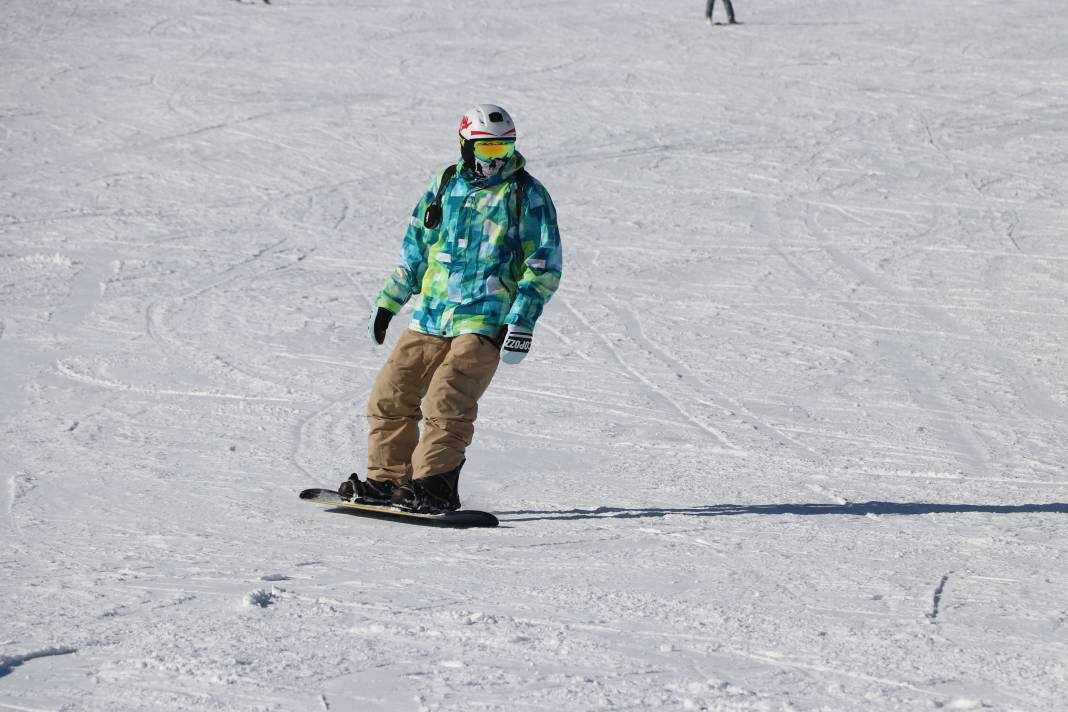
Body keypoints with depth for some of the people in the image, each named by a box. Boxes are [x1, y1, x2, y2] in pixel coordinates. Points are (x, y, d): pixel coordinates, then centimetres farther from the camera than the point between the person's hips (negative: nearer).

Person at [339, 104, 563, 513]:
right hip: (430, 318, 6)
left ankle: (433, 486, -17)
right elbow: (414, 249, 23)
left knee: (446, 402, -20)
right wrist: (387, 302, 20)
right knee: (390, 395, 1)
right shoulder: (445, 187, 13)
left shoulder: (526, 195, -1)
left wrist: (522, 320, -11)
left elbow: (544, 266, -2)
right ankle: (387, 480, 11)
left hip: (484, 322, -5)